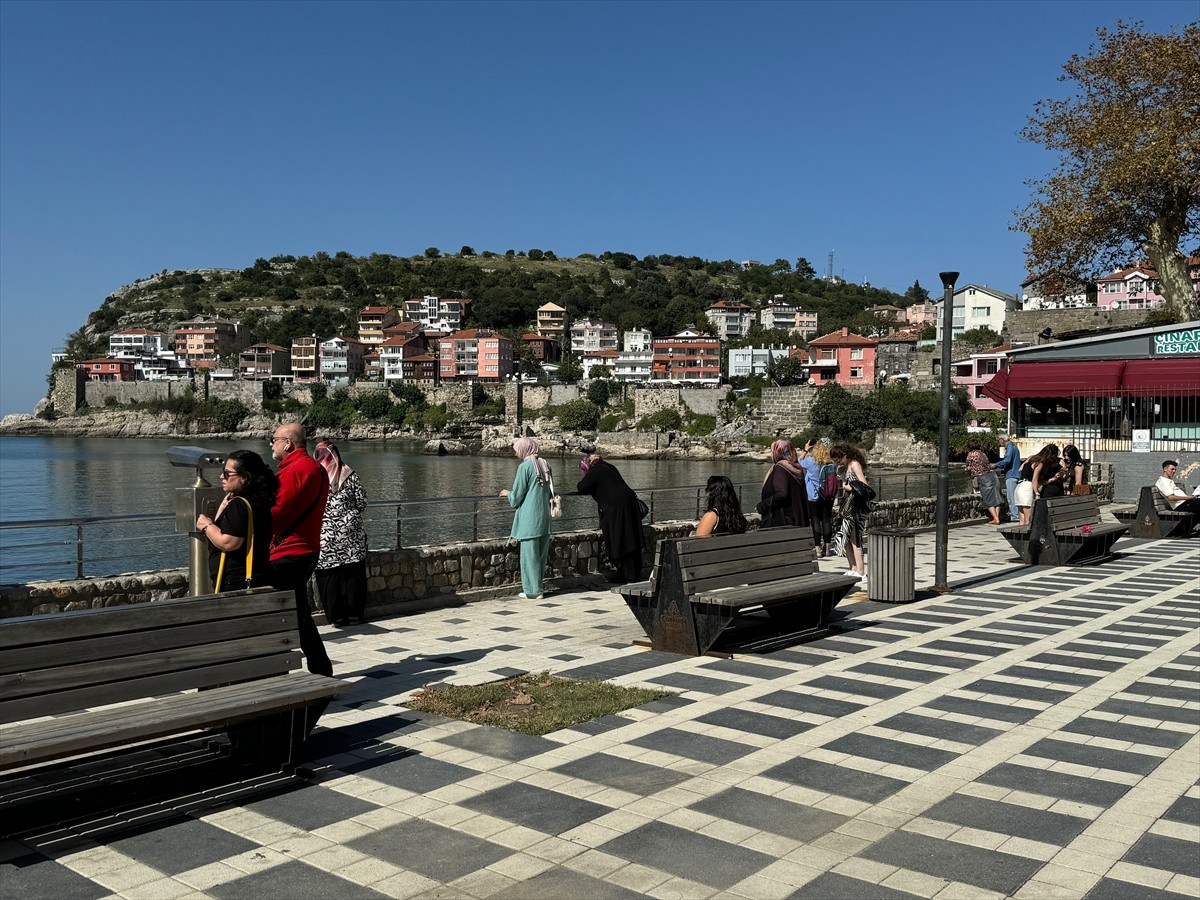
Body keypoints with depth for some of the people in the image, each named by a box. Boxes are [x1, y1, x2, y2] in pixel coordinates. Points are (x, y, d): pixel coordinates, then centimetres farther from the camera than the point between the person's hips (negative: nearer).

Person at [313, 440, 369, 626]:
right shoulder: (349, 475, 0)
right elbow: (362, 502, 2)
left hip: (324, 535, -1)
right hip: (350, 532, 1)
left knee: (329, 574, 5)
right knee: (352, 572, 7)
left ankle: (336, 615, 5)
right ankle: (353, 613, 9)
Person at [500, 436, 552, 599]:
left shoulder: (525, 467, -12)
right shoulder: (545, 465, 9)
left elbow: (516, 497, -9)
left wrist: (508, 494, 10)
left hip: (529, 518, -7)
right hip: (544, 517, 7)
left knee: (529, 554, 0)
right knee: (541, 554, 11)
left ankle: (533, 591, 4)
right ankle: (536, 587, 19)